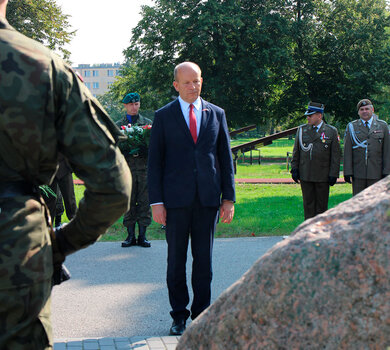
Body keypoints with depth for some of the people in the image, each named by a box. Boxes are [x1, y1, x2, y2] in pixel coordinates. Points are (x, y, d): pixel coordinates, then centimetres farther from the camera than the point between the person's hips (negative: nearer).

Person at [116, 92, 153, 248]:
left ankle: (142, 236, 7)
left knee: (144, 202, 0)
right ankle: (130, 235, 9)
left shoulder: (148, 123, 12)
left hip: (144, 167, 0)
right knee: (129, 202, 2)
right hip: (127, 168, 0)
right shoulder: (118, 125, 11)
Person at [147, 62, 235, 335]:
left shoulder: (216, 114, 10)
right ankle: (179, 316, 17)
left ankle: (201, 315, 17)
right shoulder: (164, 116, 4)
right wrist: (156, 201, -6)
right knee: (176, 260, 5)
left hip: (208, 199, 2)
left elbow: (226, 157, 10)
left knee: (204, 259, 6)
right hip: (176, 199, -1)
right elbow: (155, 161, 2)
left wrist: (229, 197, 3)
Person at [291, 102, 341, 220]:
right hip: (305, 175, 2)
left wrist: (333, 175, -6)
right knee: (308, 203, 5)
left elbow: (336, 155, -1)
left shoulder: (332, 131, -1)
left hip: (323, 176, -2)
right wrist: (294, 169, 3)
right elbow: (296, 151, 11)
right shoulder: (302, 129, 7)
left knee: (322, 204, 5)